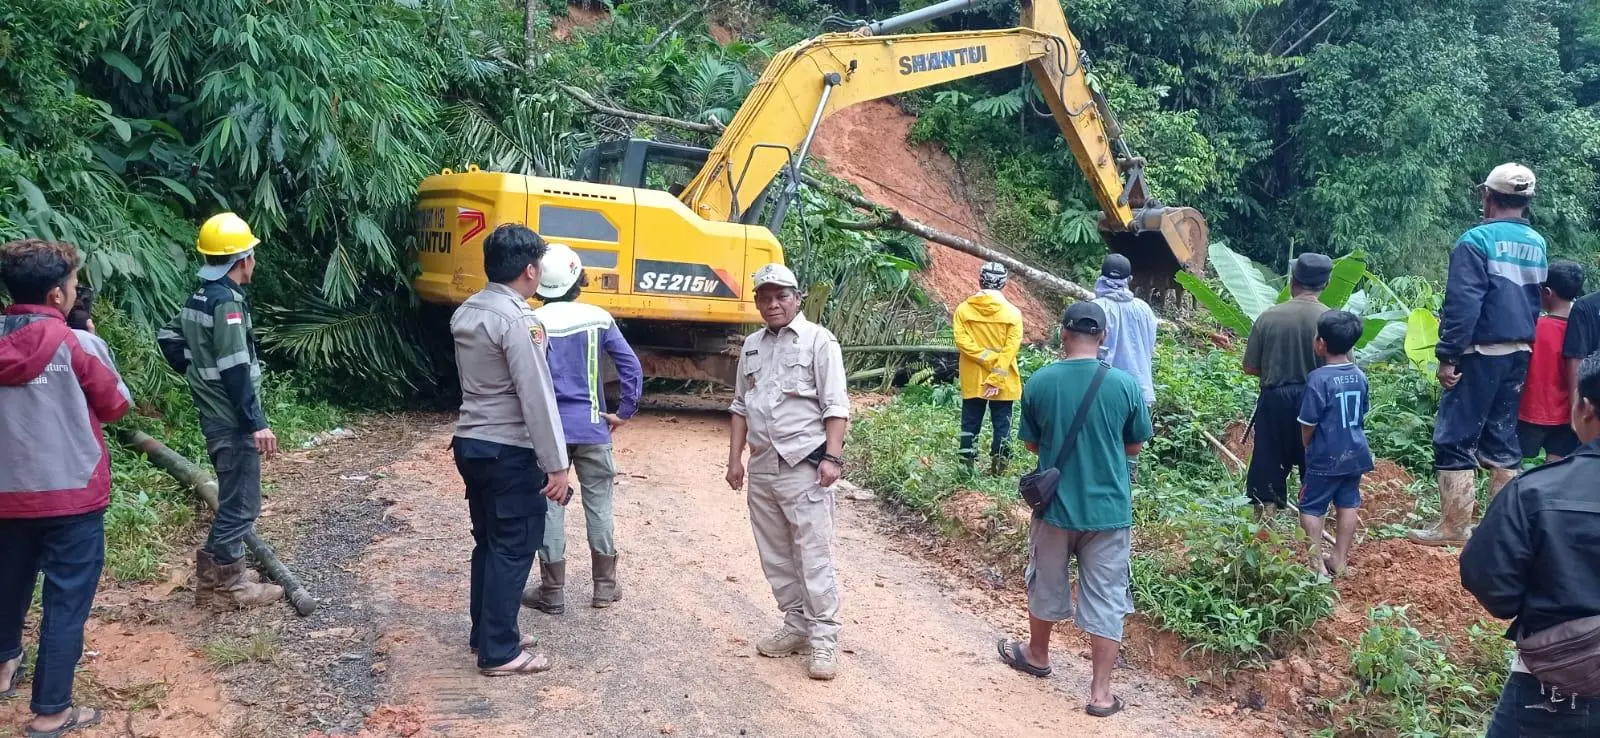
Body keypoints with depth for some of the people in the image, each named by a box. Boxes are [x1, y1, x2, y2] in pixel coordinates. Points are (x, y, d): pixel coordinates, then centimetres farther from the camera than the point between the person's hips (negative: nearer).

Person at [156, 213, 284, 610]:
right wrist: (257, 423, -22)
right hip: (233, 421, -10)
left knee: (233, 498, 20)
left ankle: (220, 569, 29)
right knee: (240, 503, -3)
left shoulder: (200, 297, 10)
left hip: (216, 416, 10)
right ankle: (225, 584, 4)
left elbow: (169, 338, 22)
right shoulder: (227, 302, -19)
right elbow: (236, 372, -23)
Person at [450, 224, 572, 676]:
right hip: (510, 451, -9)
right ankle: (499, 652, 4)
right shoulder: (518, 320, -19)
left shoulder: (466, 313, 9)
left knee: (488, 542, 17)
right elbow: (537, 397, -21)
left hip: (470, 442, 9)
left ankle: (486, 634, 27)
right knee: (513, 549, -1)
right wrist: (556, 464, -18)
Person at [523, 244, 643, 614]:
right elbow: (632, 367, -3)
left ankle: (553, 593, 12)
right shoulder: (599, 319, -1)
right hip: (592, 427, 2)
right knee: (599, 505, 12)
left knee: (550, 507, 6)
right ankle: (605, 586, 21)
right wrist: (625, 412, 5)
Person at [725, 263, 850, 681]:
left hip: (805, 466, -7)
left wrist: (832, 457, -17)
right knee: (775, 555, 12)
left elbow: (836, 406, -9)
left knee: (813, 556, -6)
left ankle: (824, 639, 1)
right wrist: (734, 458, 12)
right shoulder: (752, 346, 14)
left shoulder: (818, 341, -5)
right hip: (762, 467, 7)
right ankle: (796, 626, 23)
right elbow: (740, 407, 18)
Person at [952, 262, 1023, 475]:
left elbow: (962, 341, -14)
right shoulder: (1012, 313, -7)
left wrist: (987, 358, -13)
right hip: (1003, 382, -1)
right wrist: (997, 379, -15)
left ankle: (967, 467, 12)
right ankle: (998, 468, 8)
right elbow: (1011, 349, -14)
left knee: (970, 424, 10)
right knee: (1002, 424, 8)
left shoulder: (963, 309, -5)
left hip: (972, 381, 1)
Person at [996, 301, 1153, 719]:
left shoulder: (1038, 383, -9)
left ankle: (1037, 655, 42)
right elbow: (1134, 447, 2)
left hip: (1056, 505, 1)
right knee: (1105, 599, 7)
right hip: (1108, 509, -1)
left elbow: (1031, 444, 3)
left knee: (1046, 586, 21)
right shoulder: (1125, 384, -10)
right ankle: (1101, 693, 11)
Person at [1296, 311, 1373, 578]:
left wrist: (1306, 447, 2)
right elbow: (1363, 414, 10)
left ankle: (1317, 564, 2)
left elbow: (1308, 423, -15)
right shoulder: (1360, 376, 1)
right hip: (1355, 453, 6)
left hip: (1326, 457, -6)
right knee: (1348, 504, 13)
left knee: (1311, 507, 4)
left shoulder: (1319, 378, -20)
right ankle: (1339, 560, 21)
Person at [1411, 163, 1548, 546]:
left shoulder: (1477, 240, -12)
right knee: (1502, 439, 13)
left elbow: (1462, 304, -18)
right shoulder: (1538, 244, 10)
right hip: (1519, 354, 7)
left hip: (1481, 355, -7)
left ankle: (1453, 526, -1)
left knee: (1455, 439, -1)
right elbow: (1537, 302, 16)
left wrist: (1448, 356, -16)